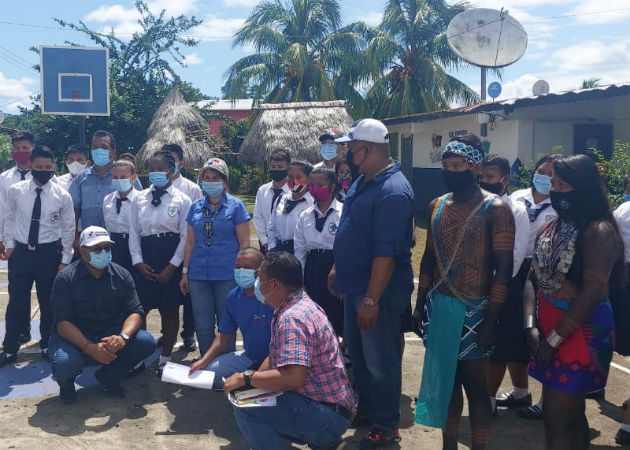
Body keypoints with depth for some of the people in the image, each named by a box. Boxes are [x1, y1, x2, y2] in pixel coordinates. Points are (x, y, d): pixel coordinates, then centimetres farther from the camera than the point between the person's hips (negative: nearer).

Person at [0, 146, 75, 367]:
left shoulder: (62, 196, -7)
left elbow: (68, 229, 0)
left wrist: (65, 259, 0)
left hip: (49, 253, 0)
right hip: (20, 252, 1)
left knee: (49, 303, 11)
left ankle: (47, 346, 30)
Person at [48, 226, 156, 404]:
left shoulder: (121, 275, -2)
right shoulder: (66, 278, -11)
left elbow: (135, 312, -7)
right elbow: (63, 323, -18)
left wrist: (123, 337, -29)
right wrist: (90, 348, -32)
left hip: (109, 335, 3)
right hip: (75, 338, -3)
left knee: (147, 342, -22)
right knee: (64, 363, -36)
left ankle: (108, 376, 7)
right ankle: (66, 382, 6)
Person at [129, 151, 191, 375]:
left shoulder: (182, 200, -2)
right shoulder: (139, 199, 7)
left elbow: (185, 236, -4)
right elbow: (134, 232, 7)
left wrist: (173, 265, -10)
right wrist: (138, 261, -4)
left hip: (171, 258, -2)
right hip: (145, 257, 3)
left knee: (170, 310, 7)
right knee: (139, 307, 4)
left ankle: (165, 358, 20)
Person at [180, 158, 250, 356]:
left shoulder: (236, 206, -1)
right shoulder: (196, 207, 10)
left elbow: (244, 242, -3)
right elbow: (190, 241, 12)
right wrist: (185, 272, 10)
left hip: (227, 275, -3)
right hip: (199, 274, 4)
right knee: (202, 326, 9)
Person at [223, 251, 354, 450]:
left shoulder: (291, 319, -24)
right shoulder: (299, 305, 8)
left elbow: (293, 377, -33)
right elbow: (275, 358, 15)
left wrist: (246, 378, -21)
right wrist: (253, 379, -2)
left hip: (328, 414, -10)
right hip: (326, 404, 10)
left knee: (245, 410, -20)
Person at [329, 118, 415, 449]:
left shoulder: (393, 190, -23)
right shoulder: (363, 182, 8)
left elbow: (387, 252, -27)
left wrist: (371, 299, -27)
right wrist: (337, 270, 19)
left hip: (380, 292, -9)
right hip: (355, 285, 9)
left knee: (380, 362, 5)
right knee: (358, 353, 21)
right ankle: (366, 410, 39)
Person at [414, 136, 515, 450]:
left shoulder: (495, 209, -11)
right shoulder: (437, 205, 7)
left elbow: (503, 269, -13)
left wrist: (491, 320, -16)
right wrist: (420, 304, 10)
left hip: (473, 309, -5)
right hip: (439, 306, 6)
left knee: (474, 383, 6)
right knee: (445, 379, 14)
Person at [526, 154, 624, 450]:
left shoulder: (599, 231, -16)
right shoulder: (552, 227, 9)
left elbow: (592, 293, -20)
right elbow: (537, 279, 9)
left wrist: (554, 339, -16)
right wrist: (532, 325, -2)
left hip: (580, 333, -7)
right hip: (550, 329, 7)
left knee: (557, 416, -2)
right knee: (571, 413, 17)